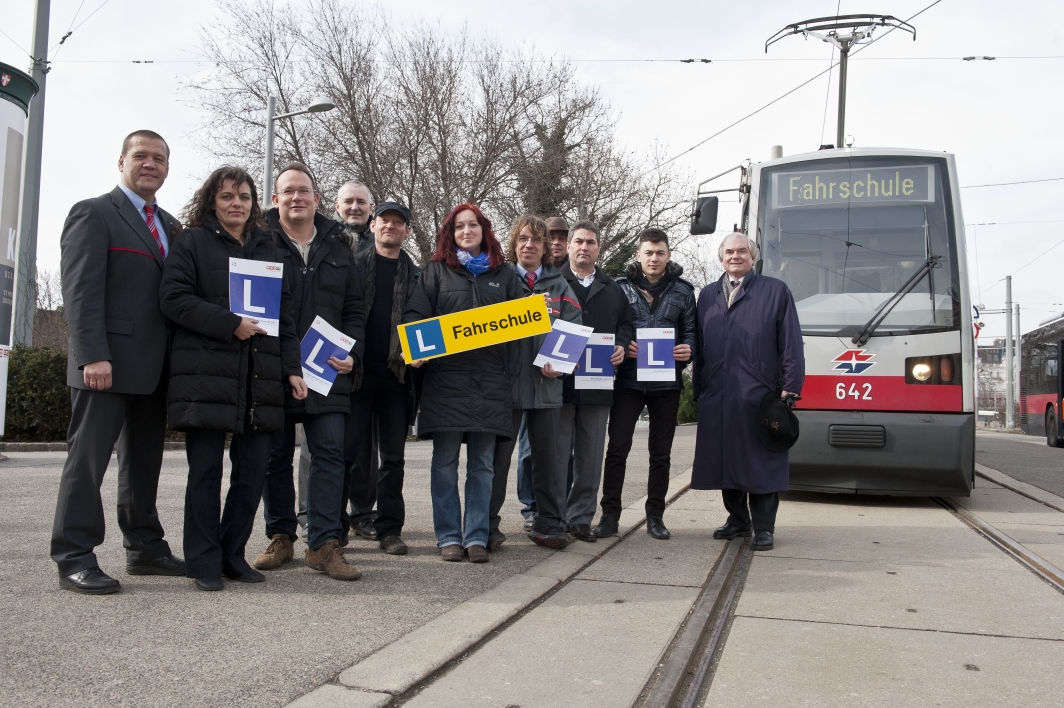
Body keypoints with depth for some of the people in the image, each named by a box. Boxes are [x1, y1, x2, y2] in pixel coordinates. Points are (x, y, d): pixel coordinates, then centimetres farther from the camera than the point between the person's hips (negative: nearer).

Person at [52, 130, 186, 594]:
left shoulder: (170, 226, 19)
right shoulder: (93, 214, -2)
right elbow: (81, 290, -11)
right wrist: (93, 355, -21)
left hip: (155, 367, 7)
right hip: (108, 364, -7)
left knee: (144, 461, 13)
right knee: (88, 458, -2)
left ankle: (144, 548, 21)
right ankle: (74, 560, 4)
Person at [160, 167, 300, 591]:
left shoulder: (267, 249, 20)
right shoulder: (192, 242, 7)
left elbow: (285, 313, 17)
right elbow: (173, 298, -6)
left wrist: (292, 365, 6)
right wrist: (230, 324, -14)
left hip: (259, 378, 4)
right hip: (205, 376, -4)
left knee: (253, 472, 3)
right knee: (205, 472, 0)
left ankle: (232, 555, 17)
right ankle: (204, 563, 10)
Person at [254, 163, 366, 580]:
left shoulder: (337, 249, 13)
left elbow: (355, 310, 15)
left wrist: (351, 353, -2)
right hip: (272, 372, -2)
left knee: (330, 454, -2)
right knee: (276, 456, 7)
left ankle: (323, 544, 3)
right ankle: (280, 538, 21)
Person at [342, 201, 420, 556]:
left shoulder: (416, 274, 12)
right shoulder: (354, 265, 8)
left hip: (397, 374, 2)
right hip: (357, 371, -1)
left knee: (393, 456, 6)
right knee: (348, 449, -1)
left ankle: (389, 528, 14)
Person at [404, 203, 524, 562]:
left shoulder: (505, 275, 15)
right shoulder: (436, 271, 10)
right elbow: (416, 314, 2)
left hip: (490, 379, 1)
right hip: (445, 375, -1)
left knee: (482, 464, 5)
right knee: (445, 462, 2)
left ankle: (477, 537, 11)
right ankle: (448, 536, 10)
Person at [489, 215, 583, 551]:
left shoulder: (559, 286, 13)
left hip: (547, 383, 2)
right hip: (506, 381, -2)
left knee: (547, 455, 8)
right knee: (498, 454, 0)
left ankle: (549, 524, 19)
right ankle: (487, 525, 8)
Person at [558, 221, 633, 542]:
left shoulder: (613, 289, 17)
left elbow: (625, 323, 19)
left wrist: (621, 346, 0)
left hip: (598, 382, 4)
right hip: (560, 380, -3)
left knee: (590, 456, 6)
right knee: (556, 453, 0)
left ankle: (581, 518, 15)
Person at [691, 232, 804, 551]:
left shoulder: (776, 291, 7)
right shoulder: (707, 295, 18)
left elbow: (791, 343, 1)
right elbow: (699, 345, 15)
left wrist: (790, 387, -7)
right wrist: (698, 388, 9)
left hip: (759, 395, -4)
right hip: (716, 396, 4)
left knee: (761, 462, 0)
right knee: (725, 460, 10)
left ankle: (764, 527, 10)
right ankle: (738, 519, 24)